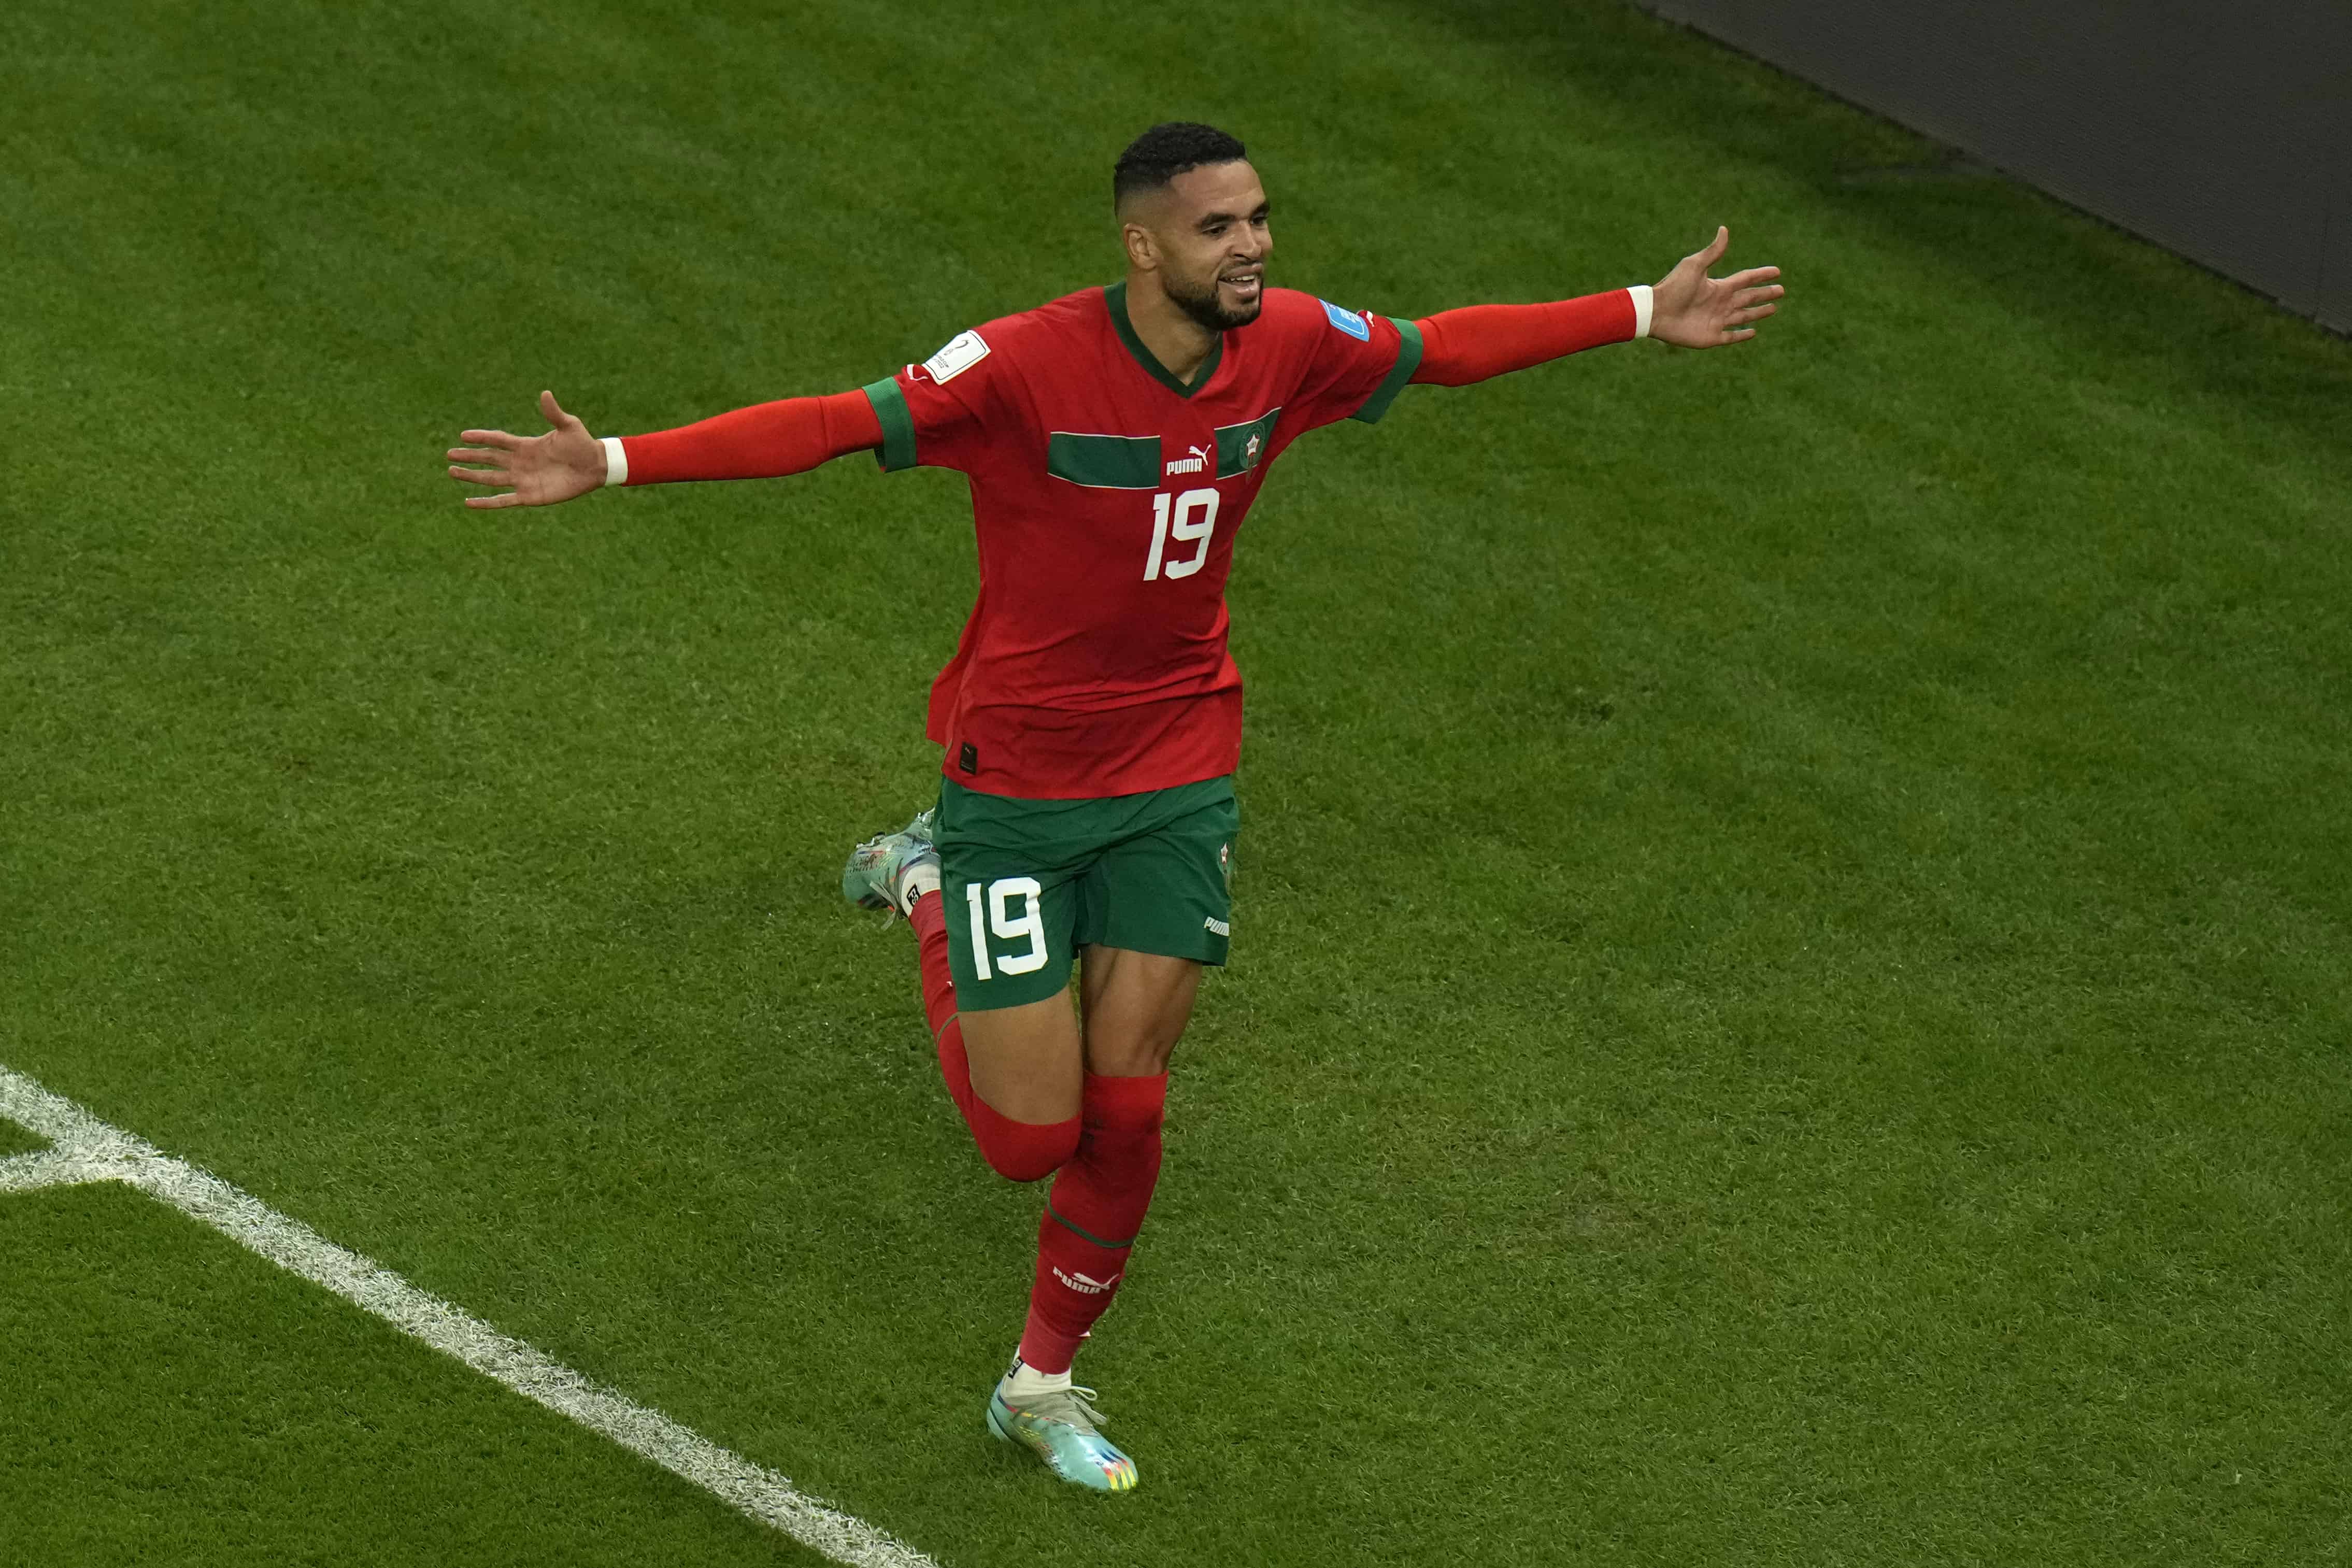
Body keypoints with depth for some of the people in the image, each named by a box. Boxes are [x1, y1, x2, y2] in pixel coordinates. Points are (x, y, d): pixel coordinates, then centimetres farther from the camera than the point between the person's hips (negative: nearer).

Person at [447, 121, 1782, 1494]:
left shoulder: (1288, 344, -7)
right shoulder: (1027, 366, -23)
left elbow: (1449, 347, 10)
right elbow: (830, 427, -29)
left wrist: (1650, 316, 16)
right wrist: (611, 464, -39)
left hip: (1181, 775, 4)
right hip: (1017, 775, -4)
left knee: (1126, 1114, 3)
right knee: (1032, 1138, 0)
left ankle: (1045, 1384, 26)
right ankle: (930, 890, 27)